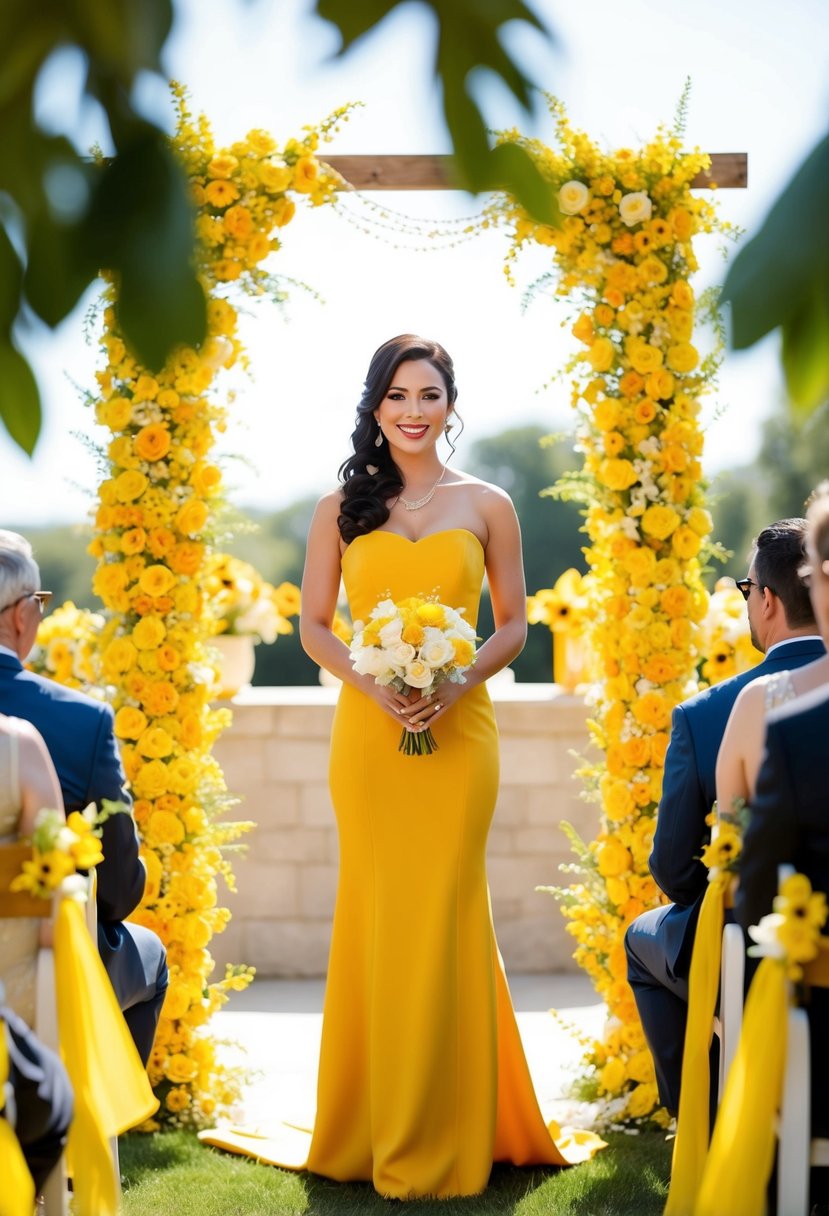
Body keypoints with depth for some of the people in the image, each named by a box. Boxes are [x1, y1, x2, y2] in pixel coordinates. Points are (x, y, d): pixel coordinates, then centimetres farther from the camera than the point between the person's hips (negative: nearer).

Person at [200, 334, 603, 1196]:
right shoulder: (341, 508, 7)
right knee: (375, 915, 3)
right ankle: (373, 1131, 15)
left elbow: (514, 622, 7)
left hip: (457, 730, -1)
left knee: (444, 917, -1)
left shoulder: (486, 505, 6)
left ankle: (443, 1134, 11)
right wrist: (372, 681, -11)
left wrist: (459, 682, -10)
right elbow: (313, 625, 7)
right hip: (366, 731, 1)